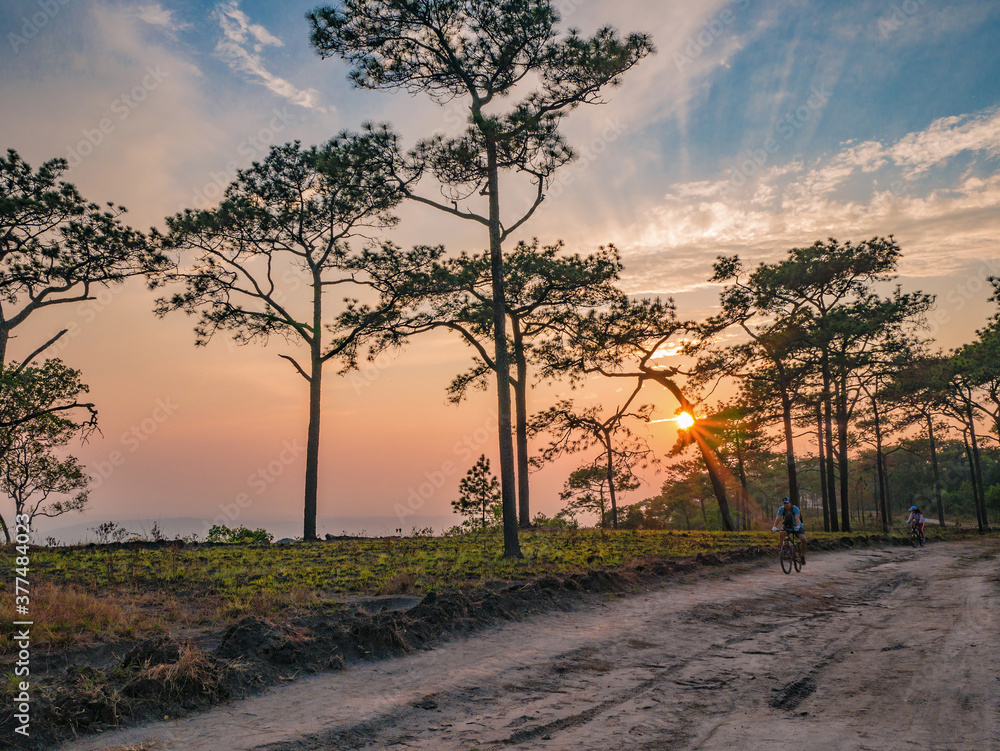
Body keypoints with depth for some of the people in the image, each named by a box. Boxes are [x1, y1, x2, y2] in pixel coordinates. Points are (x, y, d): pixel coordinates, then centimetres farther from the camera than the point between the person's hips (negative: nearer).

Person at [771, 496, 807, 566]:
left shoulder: (795, 508, -20)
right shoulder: (781, 509, -14)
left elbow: (797, 518, -34)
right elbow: (778, 518, -27)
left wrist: (798, 526, -53)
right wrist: (774, 527, -44)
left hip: (796, 526, -1)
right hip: (787, 526, 1)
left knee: (803, 539, -23)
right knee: (782, 533, -33)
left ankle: (803, 557, -3)